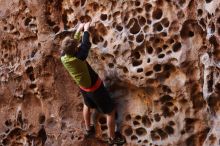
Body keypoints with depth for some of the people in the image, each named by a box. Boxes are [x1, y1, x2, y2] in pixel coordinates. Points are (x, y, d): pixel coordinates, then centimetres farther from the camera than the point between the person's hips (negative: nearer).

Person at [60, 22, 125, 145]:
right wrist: (86, 29, -4)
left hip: (83, 87, 8)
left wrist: (79, 30, 10)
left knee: (87, 105, 37)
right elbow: (85, 44, -21)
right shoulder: (78, 57, -37)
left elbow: (74, 42, 1)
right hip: (95, 88, -8)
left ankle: (88, 130, 53)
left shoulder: (63, 56, -18)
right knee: (111, 111, 11)